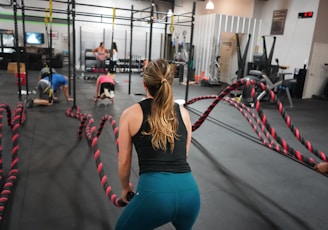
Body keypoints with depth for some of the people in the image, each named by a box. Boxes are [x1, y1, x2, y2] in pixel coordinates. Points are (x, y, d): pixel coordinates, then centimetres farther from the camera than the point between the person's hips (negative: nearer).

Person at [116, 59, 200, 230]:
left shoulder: (130, 114, 4)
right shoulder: (183, 113, 12)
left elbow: (124, 163, 10)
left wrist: (125, 188, 29)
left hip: (154, 191, -3)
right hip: (189, 190, 4)